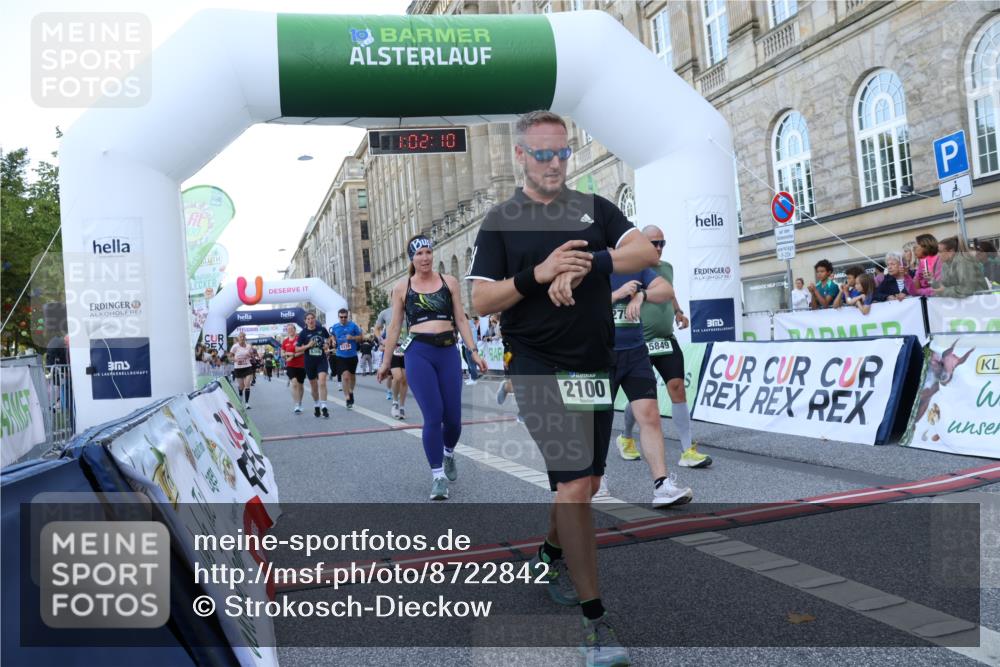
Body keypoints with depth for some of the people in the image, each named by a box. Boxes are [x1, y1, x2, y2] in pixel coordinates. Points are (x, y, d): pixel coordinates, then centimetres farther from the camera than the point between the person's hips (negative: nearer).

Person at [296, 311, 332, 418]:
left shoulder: (322, 329, -2)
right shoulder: (303, 333, -5)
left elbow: (328, 337, 20)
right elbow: (297, 349, -5)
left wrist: (327, 344, 0)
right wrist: (308, 345, -19)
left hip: (322, 360, -1)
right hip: (309, 362, 1)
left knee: (322, 382, -17)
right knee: (314, 386, 13)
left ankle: (323, 407, -16)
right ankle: (316, 406, 32)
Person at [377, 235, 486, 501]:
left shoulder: (449, 281, 8)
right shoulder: (401, 287, 5)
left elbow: (461, 320, 9)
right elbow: (395, 326, 10)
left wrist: (474, 352, 2)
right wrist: (386, 361, 11)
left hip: (448, 352, 2)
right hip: (418, 353, -2)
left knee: (453, 417, 3)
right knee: (433, 416, -11)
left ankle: (448, 453, 36)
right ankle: (438, 476, 1)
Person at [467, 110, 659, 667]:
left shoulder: (596, 209, 10)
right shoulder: (500, 222, 2)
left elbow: (647, 251, -6)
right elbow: (481, 302, -5)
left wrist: (588, 264, -22)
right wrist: (538, 274, -19)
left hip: (597, 366, 4)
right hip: (540, 367, -4)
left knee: (587, 482, 16)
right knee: (573, 484, -11)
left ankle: (552, 554, 43)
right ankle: (595, 617, 0)